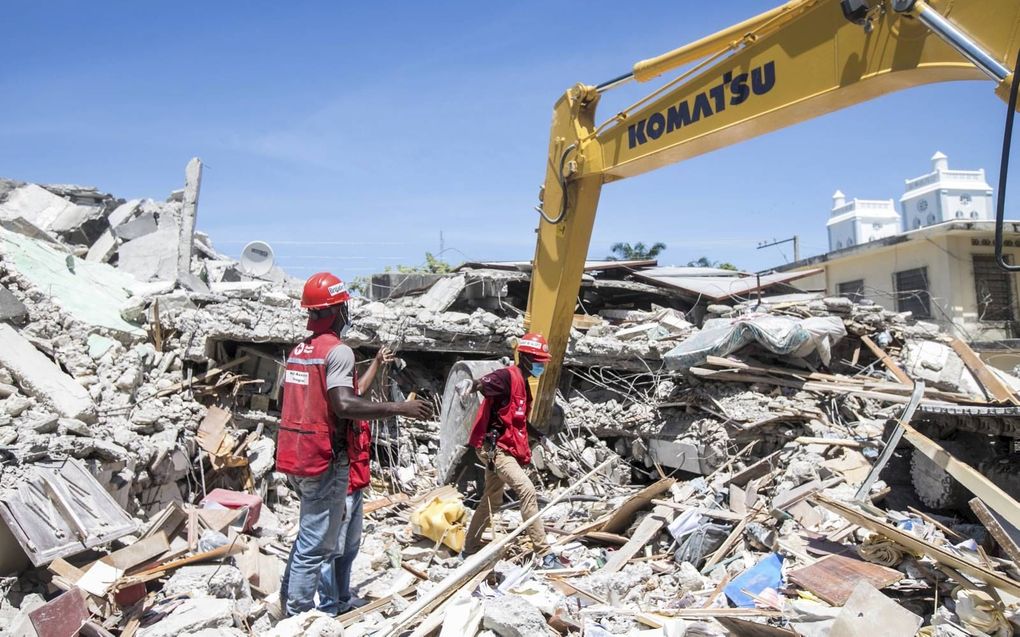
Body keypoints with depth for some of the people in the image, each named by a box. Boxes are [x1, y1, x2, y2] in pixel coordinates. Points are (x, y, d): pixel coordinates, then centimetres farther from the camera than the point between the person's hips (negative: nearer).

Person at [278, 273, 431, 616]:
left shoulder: (298, 350, 13)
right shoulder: (338, 350, -14)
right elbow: (344, 404, -26)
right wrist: (399, 408, -23)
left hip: (295, 456, 9)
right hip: (323, 458, -9)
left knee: (309, 534, 22)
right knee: (316, 545, 0)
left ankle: (289, 602, 27)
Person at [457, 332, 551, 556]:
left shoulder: (522, 383, 17)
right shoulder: (507, 376, -14)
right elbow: (486, 382, -36)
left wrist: (540, 436, 31)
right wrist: (471, 383, -57)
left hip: (503, 449, 11)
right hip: (494, 447, -11)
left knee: (492, 501, 19)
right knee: (527, 490, -19)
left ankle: (469, 549, 33)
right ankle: (542, 552, -16)